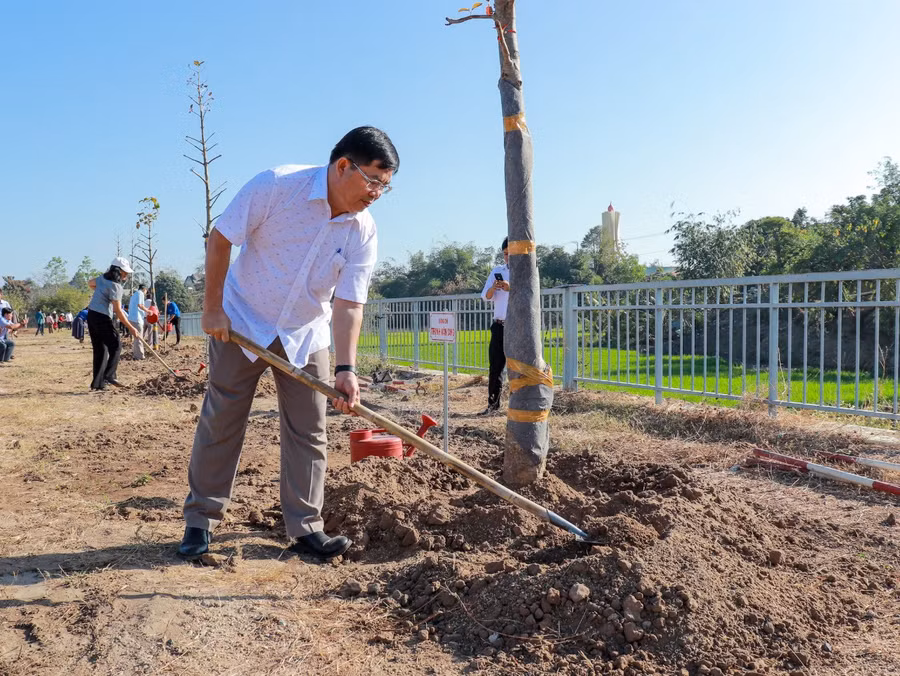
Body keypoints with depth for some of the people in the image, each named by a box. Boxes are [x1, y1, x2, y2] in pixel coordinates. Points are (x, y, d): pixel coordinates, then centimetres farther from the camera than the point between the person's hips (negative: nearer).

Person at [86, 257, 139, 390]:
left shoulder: (103, 278, 10)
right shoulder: (115, 286, -15)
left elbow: (90, 283, 32)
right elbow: (118, 311, -18)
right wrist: (130, 328, -14)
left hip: (91, 315, 9)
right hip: (102, 318, -9)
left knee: (100, 350, 9)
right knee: (115, 347, -4)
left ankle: (98, 383, 9)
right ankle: (109, 375, -13)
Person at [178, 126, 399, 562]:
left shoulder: (363, 231, -11)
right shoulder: (278, 185, -21)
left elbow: (349, 303, -13)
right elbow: (220, 237, -13)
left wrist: (346, 368, -24)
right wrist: (213, 308, -13)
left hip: (305, 336, 3)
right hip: (241, 323, -3)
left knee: (308, 431, 3)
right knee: (220, 423, 4)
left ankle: (304, 528, 13)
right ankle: (200, 520, 18)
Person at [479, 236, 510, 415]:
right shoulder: (497, 271, 11)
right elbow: (486, 296, 4)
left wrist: (511, 289, -23)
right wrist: (493, 287, -17)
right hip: (499, 326, 4)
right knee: (495, 366, 4)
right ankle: (493, 404, 10)